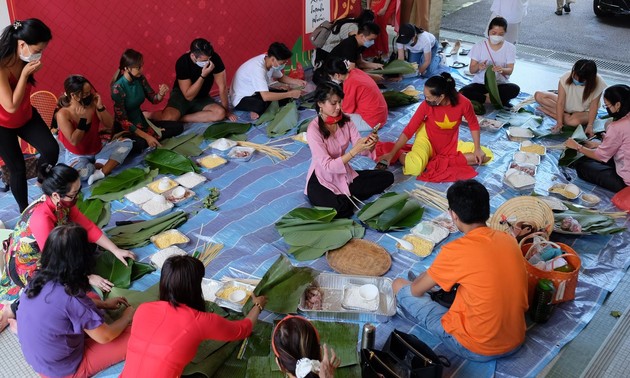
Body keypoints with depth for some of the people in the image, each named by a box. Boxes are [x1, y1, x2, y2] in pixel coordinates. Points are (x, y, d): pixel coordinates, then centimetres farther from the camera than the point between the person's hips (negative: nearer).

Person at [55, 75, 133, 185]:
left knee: (127, 142, -14)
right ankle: (102, 165, -6)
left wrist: (100, 107, -21)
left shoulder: (92, 104, -11)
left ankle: (101, 173, -26)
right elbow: (74, 141, -24)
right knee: (79, 173, -39)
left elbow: (110, 125, -6)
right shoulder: (63, 114, -20)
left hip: (98, 149, 5)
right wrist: (84, 119, -30)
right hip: (77, 155, -5)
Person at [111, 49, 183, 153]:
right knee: (140, 144, -40)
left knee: (178, 127, -1)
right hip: (125, 128, -7)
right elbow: (123, 120, -24)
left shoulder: (140, 78, -5)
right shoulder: (118, 88, -24)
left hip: (141, 121, 7)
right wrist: (147, 137, -27)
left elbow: (153, 99, 8)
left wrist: (161, 93, -18)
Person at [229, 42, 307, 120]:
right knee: (264, 103, -38)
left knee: (285, 93, -3)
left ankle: (258, 111, -3)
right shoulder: (258, 68, -33)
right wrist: (290, 94, -33)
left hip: (255, 93, 9)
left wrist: (296, 82, -7)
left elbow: (281, 77, 12)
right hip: (241, 99, -9)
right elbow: (266, 96, -41)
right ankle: (258, 110, -6)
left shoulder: (269, 61, -8)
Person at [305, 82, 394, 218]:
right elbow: (328, 166, -25)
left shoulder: (345, 120, -4)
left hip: (345, 175, 7)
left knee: (387, 177, -3)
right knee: (339, 208, -36)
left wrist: (369, 144, -30)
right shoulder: (314, 129, -21)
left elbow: (361, 150, -7)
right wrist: (355, 150, -33)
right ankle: (348, 198, -1)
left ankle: (344, 198, -6)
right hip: (321, 181, -6)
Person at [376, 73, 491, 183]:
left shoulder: (463, 103, -24)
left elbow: (474, 125, -5)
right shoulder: (426, 105, -24)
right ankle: (401, 154, 1)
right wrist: (391, 153, -23)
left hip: (450, 144, 3)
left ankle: (443, 160, -13)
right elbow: (408, 130, -19)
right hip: (427, 139, -3)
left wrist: (477, 149, -11)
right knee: (414, 168, -32)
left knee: (485, 155, -11)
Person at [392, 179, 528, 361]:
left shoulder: (456, 250, -22)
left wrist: (424, 277, 17)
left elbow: (416, 290, -6)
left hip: (475, 349, -6)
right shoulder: (509, 240, -4)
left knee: (399, 285, 5)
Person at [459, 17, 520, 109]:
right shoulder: (479, 46, -2)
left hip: (500, 84, 0)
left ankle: (481, 98, -19)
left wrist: (502, 70, -34)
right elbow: (472, 70, -5)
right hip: (480, 83, 0)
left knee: (515, 89, -32)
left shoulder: (510, 48, -1)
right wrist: (478, 66, -30)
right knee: (463, 92, -31)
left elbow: (510, 70, -9)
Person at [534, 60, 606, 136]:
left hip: (584, 112, -3)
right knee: (538, 96, -17)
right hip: (566, 106, 3)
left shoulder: (598, 84, -26)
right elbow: (560, 102, -26)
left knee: (574, 121, -41)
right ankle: (565, 116, -19)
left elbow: (593, 106, -18)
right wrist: (559, 123, -35)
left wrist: (590, 126, -30)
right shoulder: (566, 78, -25)